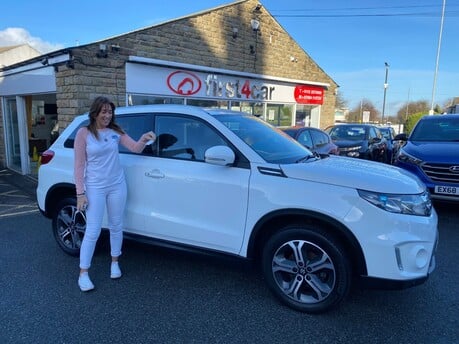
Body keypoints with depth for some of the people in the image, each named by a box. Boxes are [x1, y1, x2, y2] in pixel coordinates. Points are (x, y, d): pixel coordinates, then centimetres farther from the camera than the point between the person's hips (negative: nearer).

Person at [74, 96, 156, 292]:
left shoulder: (115, 131, 2)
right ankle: (83, 274, 12)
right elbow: (79, 165, -7)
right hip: (95, 188, -3)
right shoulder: (84, 133, -7)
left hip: (117, 185, 4)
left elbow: (135, 148, 2)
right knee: (92, 232, -2)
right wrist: (80, 193, -11)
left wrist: (144, 139, -21)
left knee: (116, 226, 14)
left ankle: (114, 263, 32)